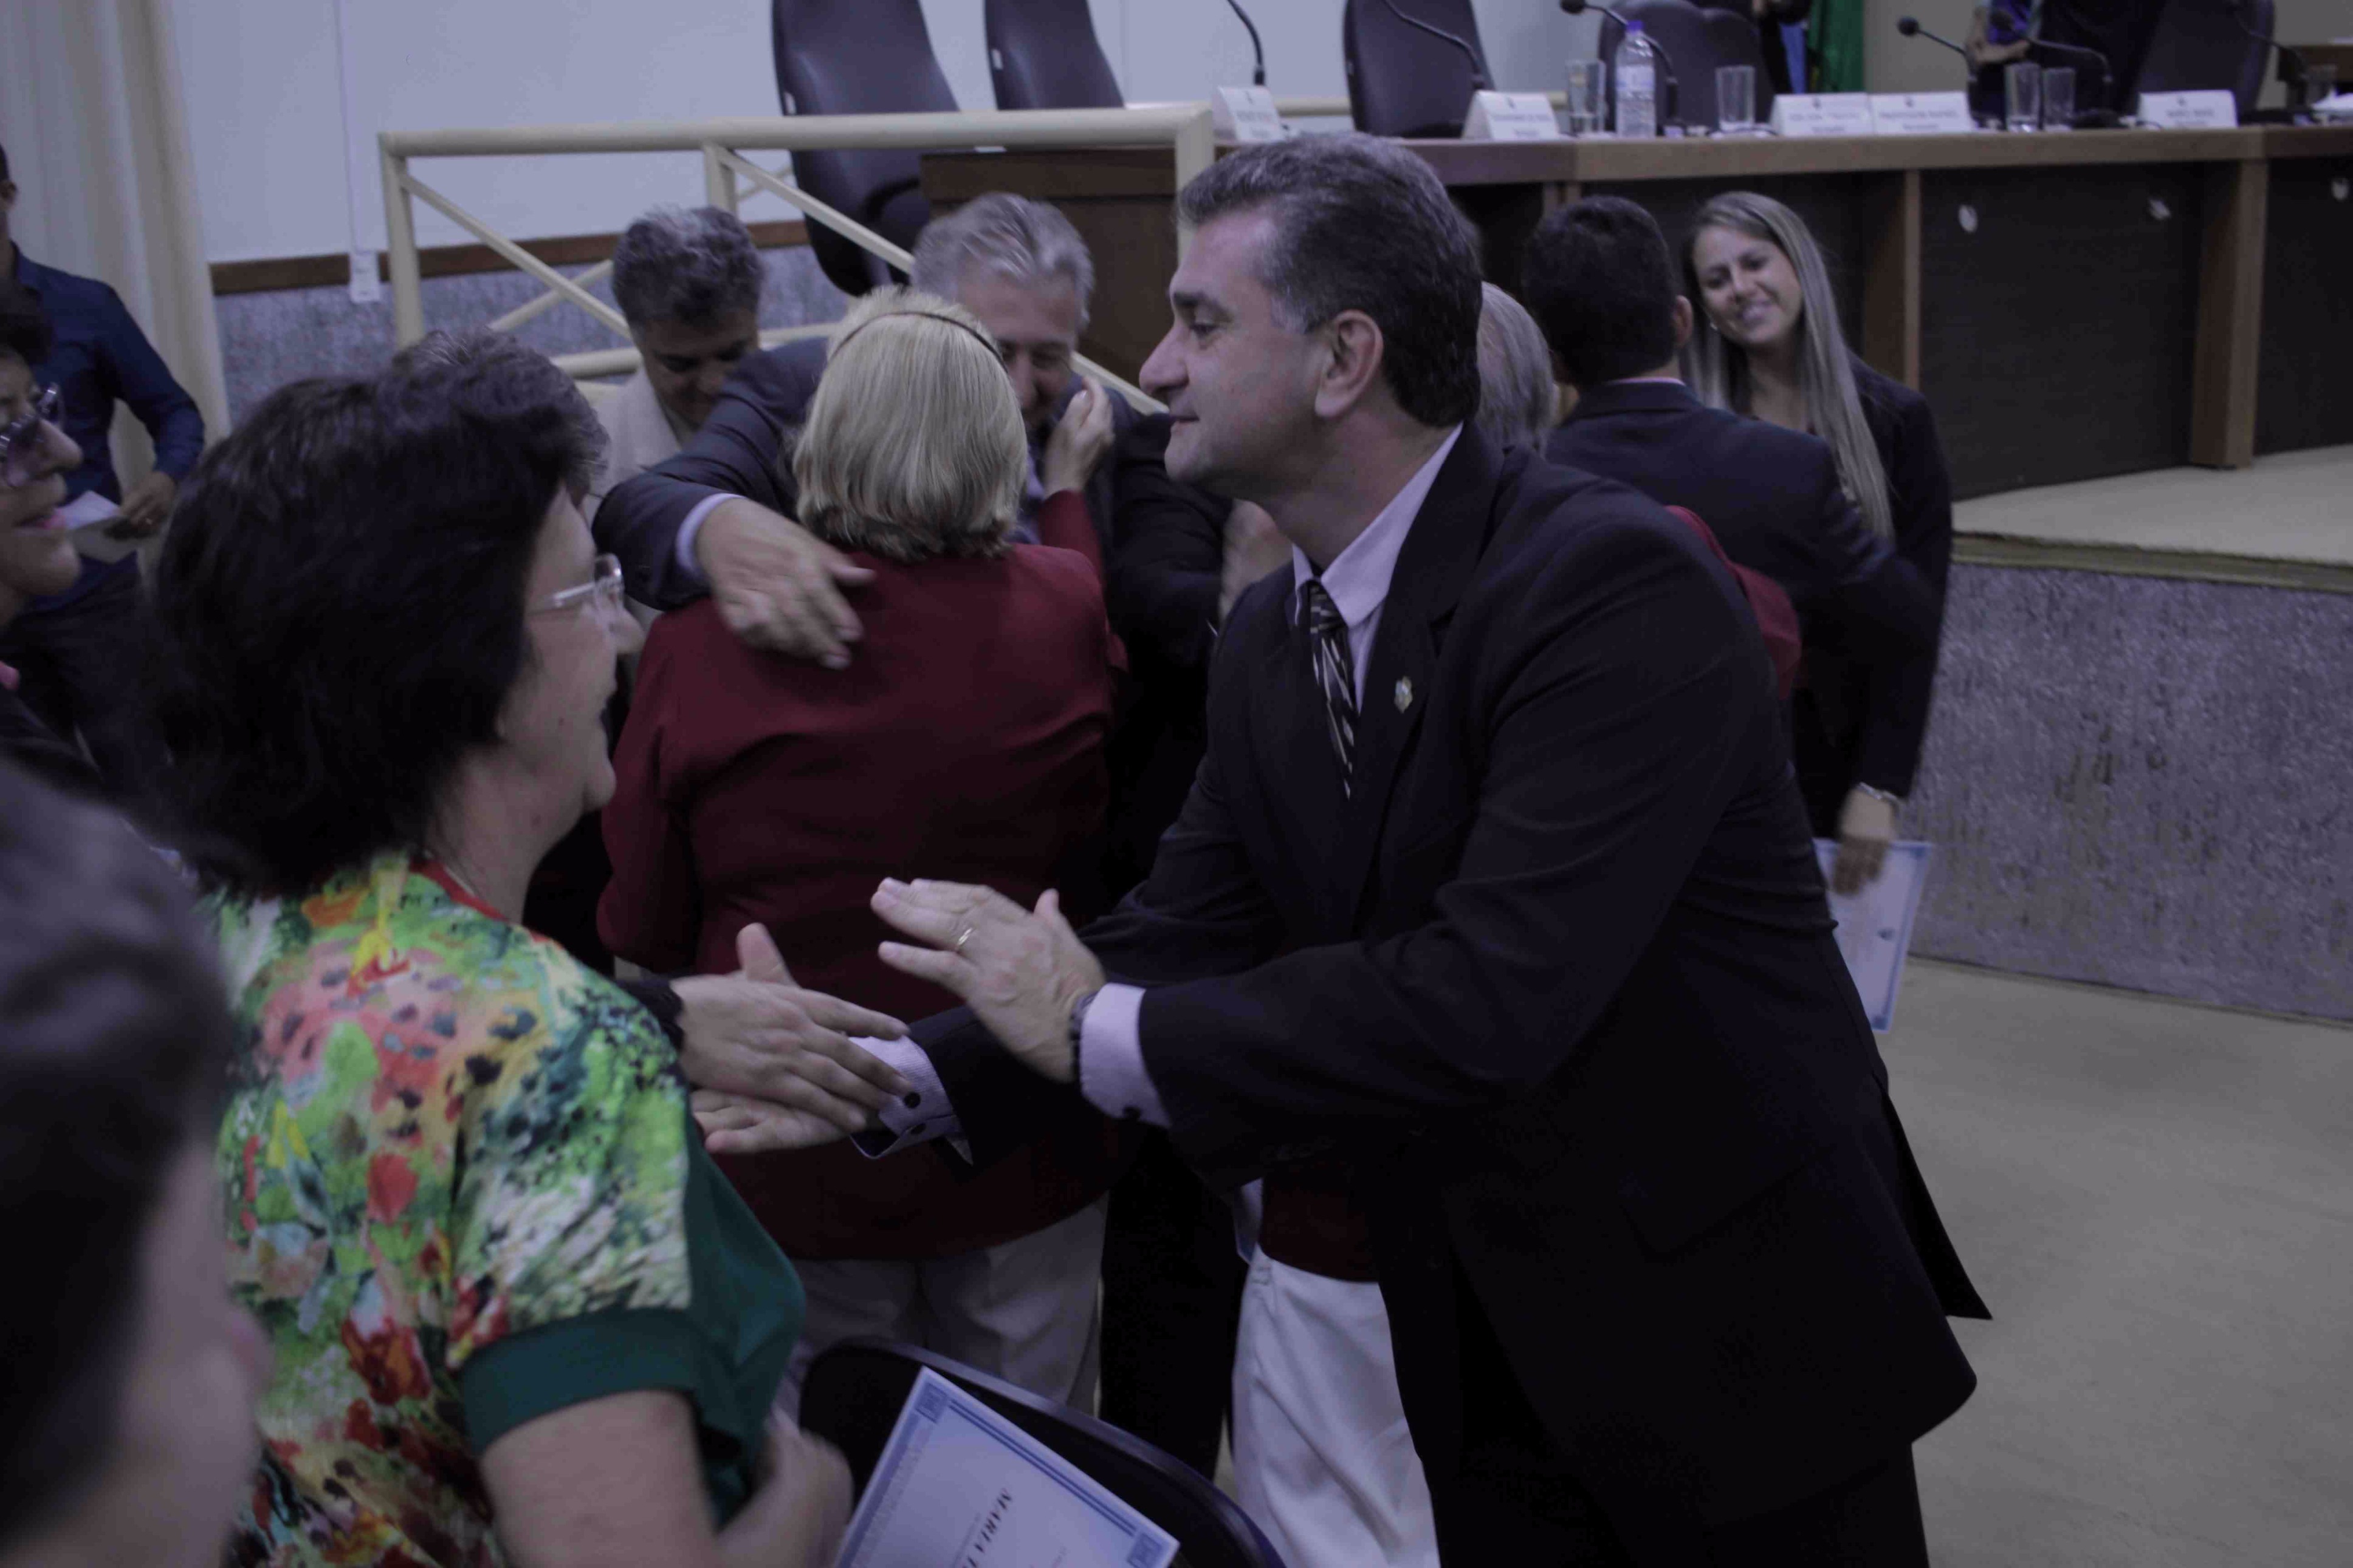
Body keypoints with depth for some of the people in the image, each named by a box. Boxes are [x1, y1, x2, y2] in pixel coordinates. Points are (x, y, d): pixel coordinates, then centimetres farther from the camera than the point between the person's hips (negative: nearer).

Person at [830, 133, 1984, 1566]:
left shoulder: (1616, 582, -25)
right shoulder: (1270, 639, 2)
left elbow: (1494, 992, -33)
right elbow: (1188, 931, 1)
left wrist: (1097, 1031, -25)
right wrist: (894, 1081, -13)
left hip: (1737, 1334, -6)